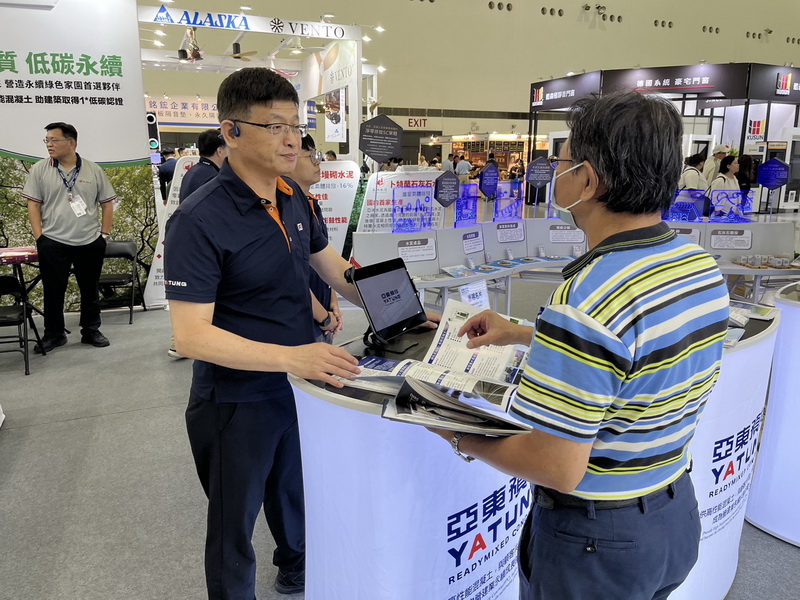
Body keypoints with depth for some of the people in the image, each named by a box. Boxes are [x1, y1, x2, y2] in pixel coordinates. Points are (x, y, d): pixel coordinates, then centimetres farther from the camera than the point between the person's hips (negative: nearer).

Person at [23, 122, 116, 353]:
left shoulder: (93, 170, 2)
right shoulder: (39, 170, 1)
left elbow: (107, 203, 6)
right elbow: (33, 204, 1)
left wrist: (104, 234, 0)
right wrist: (40, 237, -5)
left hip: (90, 243, 1)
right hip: (53, 243, 0)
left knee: (90, 290, 10)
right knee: (53, 291, 6)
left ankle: (91, 331, 24)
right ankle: (53, 334, 21)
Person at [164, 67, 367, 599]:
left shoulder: (293, 198, -1)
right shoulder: (200, 221, -24)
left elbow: (332, 266, 10)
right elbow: (192, 336, -27)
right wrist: (291, 357, -36)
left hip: (300, 387, 8)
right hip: (237, 401, -7)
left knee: (297, 495, 29)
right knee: (234, 523, 16)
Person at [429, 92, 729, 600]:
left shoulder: (587, 300, -33)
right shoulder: (703, 264, -4)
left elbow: (558, 469, -30)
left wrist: (465, 440, -13)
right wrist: (523, 334, 11)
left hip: (596, 541, -8)